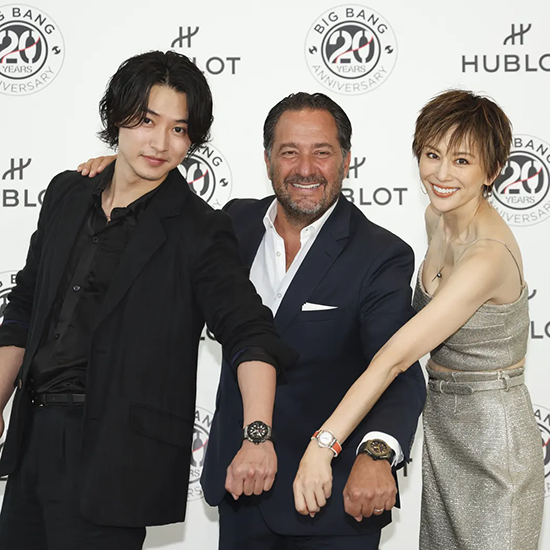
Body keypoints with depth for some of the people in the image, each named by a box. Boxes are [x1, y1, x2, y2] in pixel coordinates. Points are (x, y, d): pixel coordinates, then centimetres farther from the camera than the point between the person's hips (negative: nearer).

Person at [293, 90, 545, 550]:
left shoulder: (488, 257, -27)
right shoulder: (438, 217, 0)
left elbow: (396, 356, -33)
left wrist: (323, 446, -35)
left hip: (492, 440, -8)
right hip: (442, 429, 8)